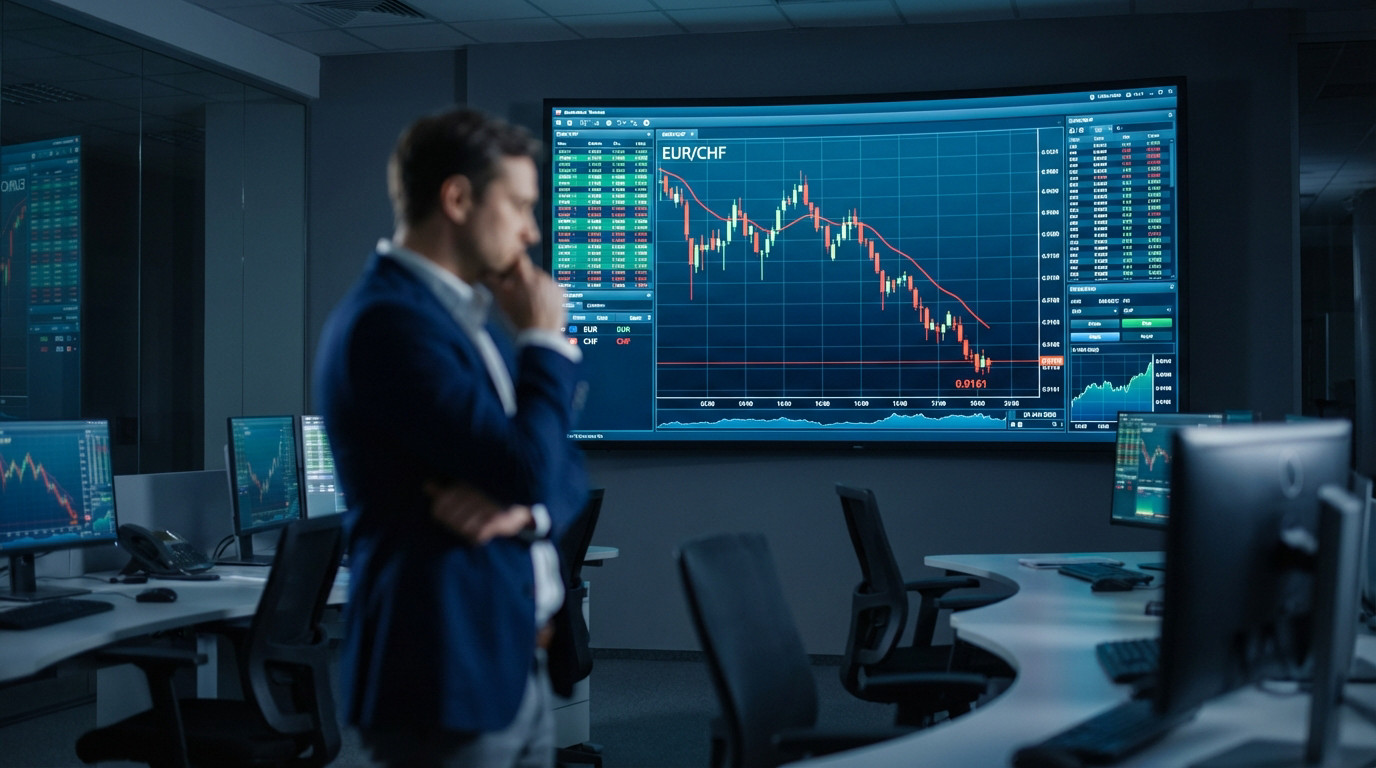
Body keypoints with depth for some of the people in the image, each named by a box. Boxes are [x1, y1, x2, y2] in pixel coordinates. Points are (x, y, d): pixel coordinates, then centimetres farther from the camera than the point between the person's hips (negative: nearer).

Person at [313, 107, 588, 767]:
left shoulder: (473, 313, 13)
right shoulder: (386, 320, -17)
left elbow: (564, 472, 13)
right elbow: (526, 467, -23)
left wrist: (521, 507, -9)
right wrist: (546, 339, -8)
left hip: (514, 663, 9)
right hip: (446, 673, -9)